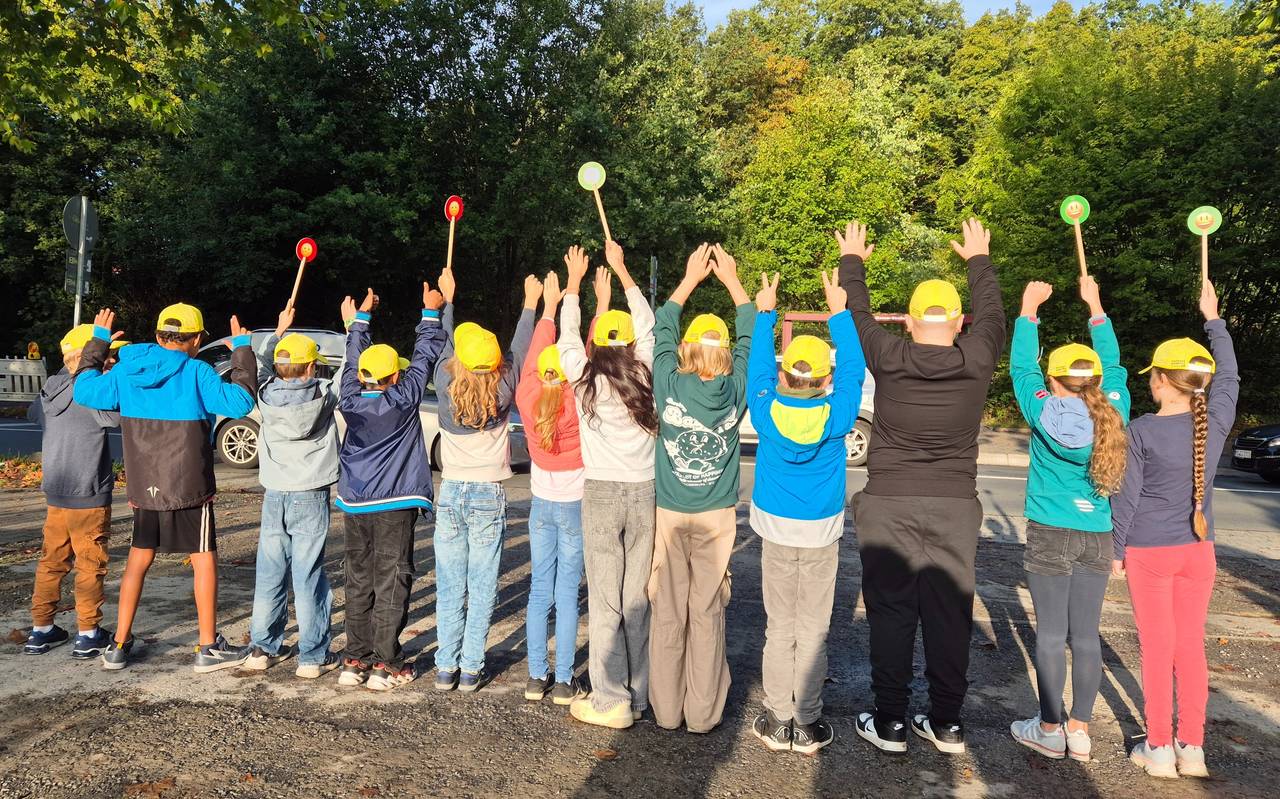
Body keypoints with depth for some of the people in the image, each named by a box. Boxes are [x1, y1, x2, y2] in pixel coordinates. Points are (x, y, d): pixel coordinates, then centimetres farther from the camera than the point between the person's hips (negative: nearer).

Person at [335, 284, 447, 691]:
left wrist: (360, 317, 29)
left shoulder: (350, 400, 0)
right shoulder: (402, 399, -9)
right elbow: (424, 356, 2)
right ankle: (386, 665, 4)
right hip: (394, 505, -4)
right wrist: (431, 312, 13)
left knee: (358, 584, 12)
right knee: (390, 585, 1)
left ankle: (355, 660, 18)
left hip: (354, 504, 5)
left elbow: (353, 358, 17)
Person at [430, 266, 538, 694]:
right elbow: (519, 352, 4)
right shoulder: (502, 393, -9)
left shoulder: (445, 387, -6)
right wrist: (530, 304, 14)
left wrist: (448, 298, 23)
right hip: (488, 496, -2)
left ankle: (446, 667, 14)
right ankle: (471, 669, 8)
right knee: (481, 588, 4)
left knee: (449, 588, 8)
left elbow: (444, 344, 10)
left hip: (451, 492, 2)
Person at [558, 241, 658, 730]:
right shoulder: (645, 375, 4)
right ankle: (638, 695, 18)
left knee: (605, 599, 2)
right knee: (638, 597, 9)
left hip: (602, 493, -3)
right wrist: (620, 268, 28)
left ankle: (611, 701, 5)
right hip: (646, 492, 3)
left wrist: (574, 281, 30)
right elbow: (647, 324, 19)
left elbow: (568, 333, 16)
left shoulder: (585, 379, -1)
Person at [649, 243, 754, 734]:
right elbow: (750, 335, 8)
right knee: (707, 615, 7)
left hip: (670, 515, 0)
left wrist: (691, 278, 15)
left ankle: (666, 709, 17)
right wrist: (731, 280, 16)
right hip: (717, 517, 1)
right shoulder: (735, 391, -8)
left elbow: (662, 328, 7)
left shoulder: (669, 386, -10)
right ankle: (703, 713, 15)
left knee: (668, 613, 8)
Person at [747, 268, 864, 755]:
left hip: (776, 533, 1)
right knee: (812, 631, 8)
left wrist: (764, 313, 14)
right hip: (821, 535, -1)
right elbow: (854, 368, 0)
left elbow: (757, 367, 4)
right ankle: (807, 725, 16)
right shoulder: (837, 417, -13)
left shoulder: (767, 412, -12)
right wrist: (839, 312, 7)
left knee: (779, 629, 10)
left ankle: (777, 722, 17)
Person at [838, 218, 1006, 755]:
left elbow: (858, 314, 11)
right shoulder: (977, 362, -3)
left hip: (888, 505, -1)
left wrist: (851, 260, 28)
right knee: (950, 614, 9)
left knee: (891, 614, 5)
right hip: (955, 507, 2)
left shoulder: (888, 360, -7)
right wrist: (979, 259, 35)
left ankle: (889, 723, 12)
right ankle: (947, 724, 19)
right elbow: (992, 313, 17)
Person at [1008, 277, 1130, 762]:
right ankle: (1079, 731, 18)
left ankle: (1050, 731, 13)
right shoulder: (1113, 414, -2)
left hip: (1050, 538, -4)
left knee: (1051, 635, 3)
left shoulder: (1044, 415, -11)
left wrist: (1028, 310, 10)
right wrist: (1095, 308, 22)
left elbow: (1021, 368, 1)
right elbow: (1113, 367, 14)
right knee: (1086, 636, 9)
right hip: (1097, 540, 4)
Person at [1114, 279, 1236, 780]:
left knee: (1157, 649, 4)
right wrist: (1212, 317, 25)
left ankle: (1159, 748, 12)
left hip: (1149, 552, -4)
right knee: (1191, 647, 11)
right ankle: (1192, 747, 18)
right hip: (1198, 552, 4)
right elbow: (1229, 377, 16)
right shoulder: (1217, 423, -3)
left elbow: (1127, 496, -10)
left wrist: (1117, 550, 1)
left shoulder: (1142, 430, -14)